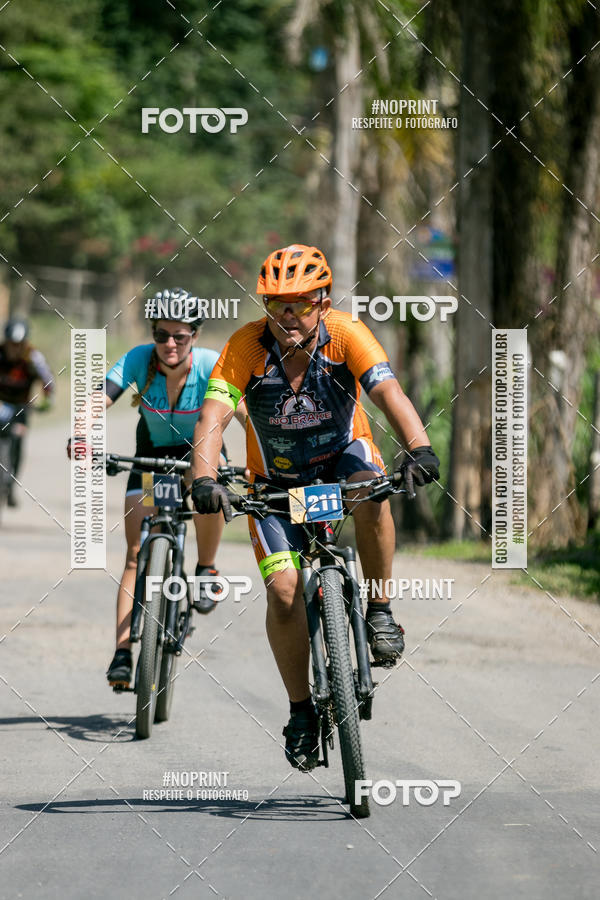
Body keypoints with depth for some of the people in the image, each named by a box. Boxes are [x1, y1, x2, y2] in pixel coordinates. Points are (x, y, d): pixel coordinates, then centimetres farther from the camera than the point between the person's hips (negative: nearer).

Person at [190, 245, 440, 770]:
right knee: (283, 590, -15)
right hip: (278, 480, 1)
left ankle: (379, 612, -16)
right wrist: (204, 478, -50)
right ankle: (301, 711, 4)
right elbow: (214, 416, -32)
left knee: (371, 496, -36)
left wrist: (418, 447, -55)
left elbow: (387, 391, -37)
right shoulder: (248, 345, -24)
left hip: (344, 455, 0)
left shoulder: (344, 334, -24)